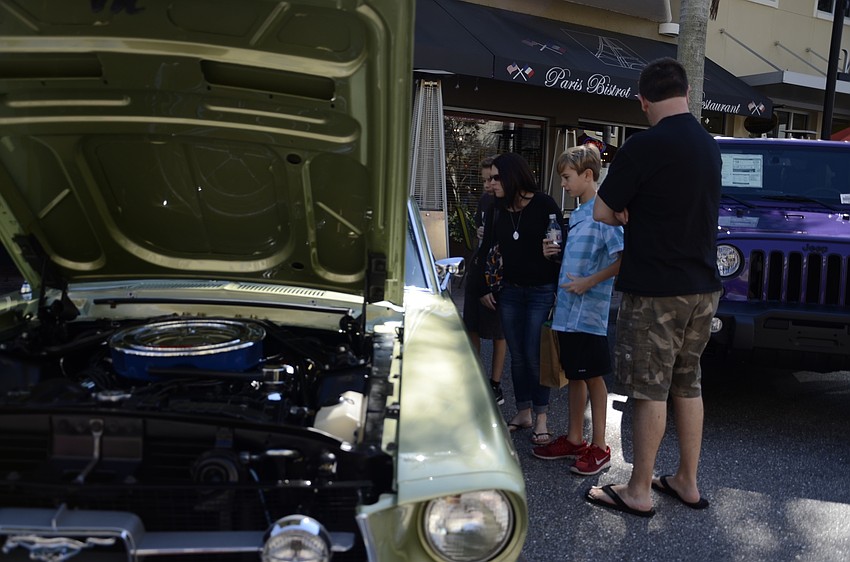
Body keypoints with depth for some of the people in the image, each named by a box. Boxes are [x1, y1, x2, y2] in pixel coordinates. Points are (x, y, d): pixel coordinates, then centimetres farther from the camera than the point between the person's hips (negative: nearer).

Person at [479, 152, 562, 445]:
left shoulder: (544, 205, -9)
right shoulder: (497, 210, 5)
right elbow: (488, 249, 11)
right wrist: (485, 287, 8)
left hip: (542, 291, -4)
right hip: (510, 291, 5)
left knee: (534, 355, -3)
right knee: (517, 355, 9)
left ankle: (541, 418, 11)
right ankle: (523, 412, 23)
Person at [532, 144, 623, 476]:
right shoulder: (576, 215, 14)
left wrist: (590, 282, -22)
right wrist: (554, 253, 5)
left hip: (589, 312, -8)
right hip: (567, 310, 9)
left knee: (592, 377, 2)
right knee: (575, 375, 16)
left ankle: (599, 448, 15)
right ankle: (574, 439, 28)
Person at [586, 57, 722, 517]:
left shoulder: (644, 146, -15)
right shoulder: (709, 146, 10)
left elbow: (602, 212, -11)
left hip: (655, 290, -7)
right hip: (703, 286, 8)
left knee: (650, 391, 1)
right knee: (687, 385, 16)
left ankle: (639, 492, 14)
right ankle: (687, 482, 27)